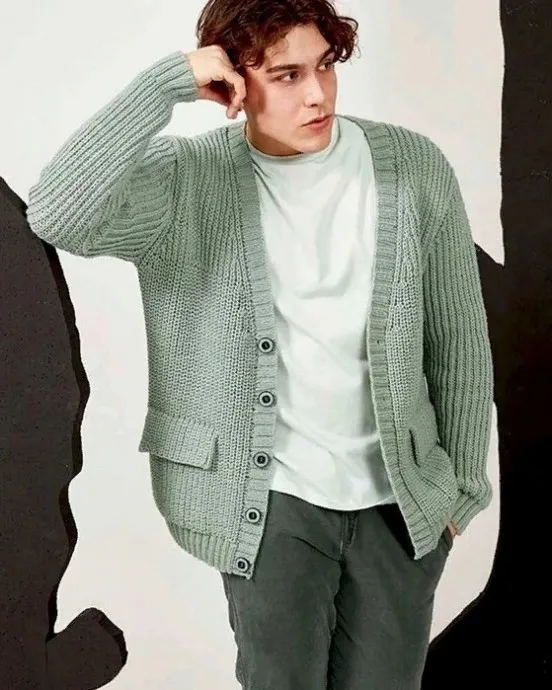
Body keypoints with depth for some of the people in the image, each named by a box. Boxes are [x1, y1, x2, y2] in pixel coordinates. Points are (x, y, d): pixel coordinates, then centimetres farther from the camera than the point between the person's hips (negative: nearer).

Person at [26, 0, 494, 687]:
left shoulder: (415, 167, -5)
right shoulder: (184, 183, -11)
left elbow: (458, 340, 3)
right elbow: (56, 214, -30)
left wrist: (462, 483, 7)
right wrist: (171, 79, -27)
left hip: (401, 497, 2)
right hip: (267, 499, -2)